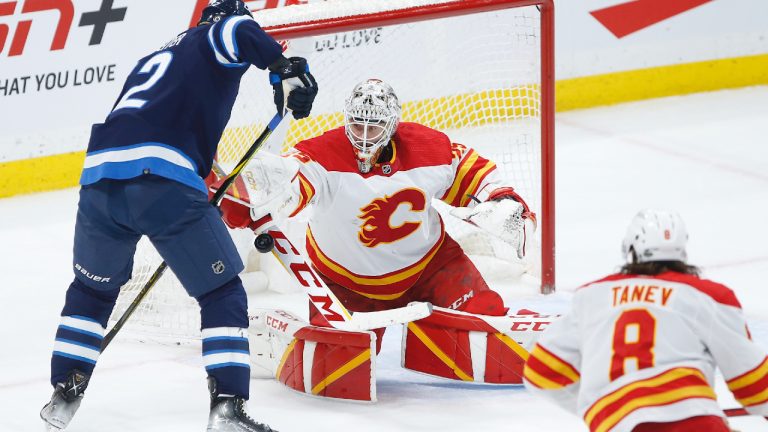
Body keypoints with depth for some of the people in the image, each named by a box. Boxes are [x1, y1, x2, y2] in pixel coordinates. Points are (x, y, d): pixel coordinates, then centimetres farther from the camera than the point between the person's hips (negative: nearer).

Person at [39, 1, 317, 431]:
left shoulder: (155, 60, 37)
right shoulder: (212, 42, 16)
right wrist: (284, 67, -18)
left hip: (99, 174, 6)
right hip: (163, 180, -6)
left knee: (93, 287, 29)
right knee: (224, 293, 7)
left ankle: (63, 396, 28)